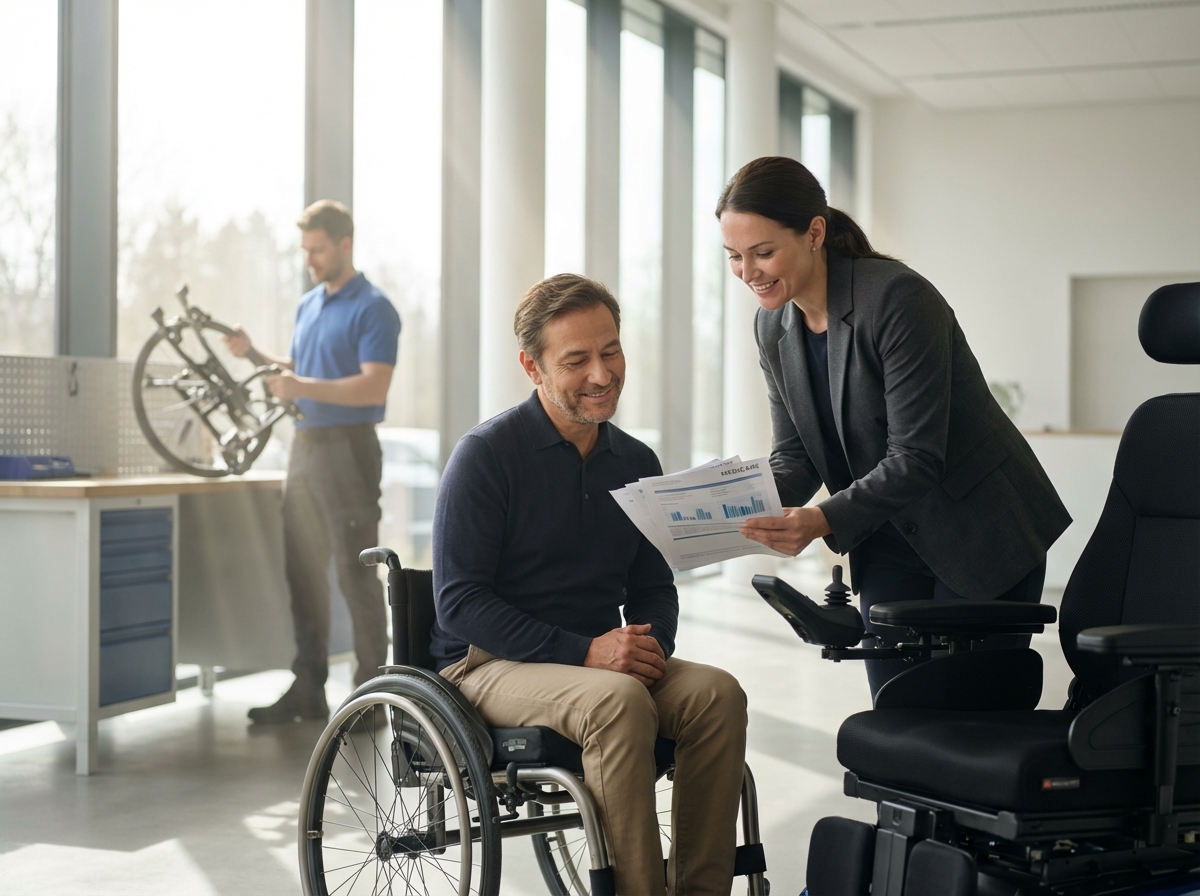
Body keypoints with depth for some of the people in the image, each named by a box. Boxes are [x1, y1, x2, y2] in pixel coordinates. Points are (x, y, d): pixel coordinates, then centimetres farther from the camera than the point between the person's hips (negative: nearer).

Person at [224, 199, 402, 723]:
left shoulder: (372, 309, -9)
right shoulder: (308, 305, 17)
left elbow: (373, 387, -19)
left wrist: (302, 388, -26)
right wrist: (255, 355, 9)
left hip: (348, 449, -8)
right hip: (304, 446, 8)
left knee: (356, 573, -5)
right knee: (302, 572, 8)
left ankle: (373, 692, 2)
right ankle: (307, 689, 14)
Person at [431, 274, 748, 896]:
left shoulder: (636, 462, 10)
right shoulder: (484, 455, -8)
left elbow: (652, 584, 18)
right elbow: (459, 601, -13)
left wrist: (652, 648, -7)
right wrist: (584, 652, -22)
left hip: (603, 661, 6)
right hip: (489, 665, -6)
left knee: (716, 693, -21)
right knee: (620, 701, -34)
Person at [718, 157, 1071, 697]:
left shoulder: (898, 300, -23)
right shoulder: (773, 327, 0)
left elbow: (915, 459, -26)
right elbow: (793, 457, 2)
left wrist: (824, 521, -38)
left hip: (982, 536, -7)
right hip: (889, 545, 7)